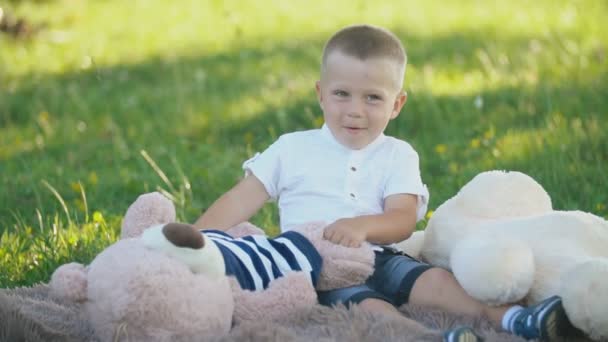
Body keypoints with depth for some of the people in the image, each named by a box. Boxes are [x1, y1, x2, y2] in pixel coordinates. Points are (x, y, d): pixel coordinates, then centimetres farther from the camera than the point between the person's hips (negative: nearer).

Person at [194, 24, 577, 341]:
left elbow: (403, 220, -3)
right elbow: (242, 200, 9)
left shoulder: (398, 156, 11)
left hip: (379, 257, 3)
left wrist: (362, 225, -25)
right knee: (369, 305, -32)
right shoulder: (292, 148, 10)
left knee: (436, 279, -23)